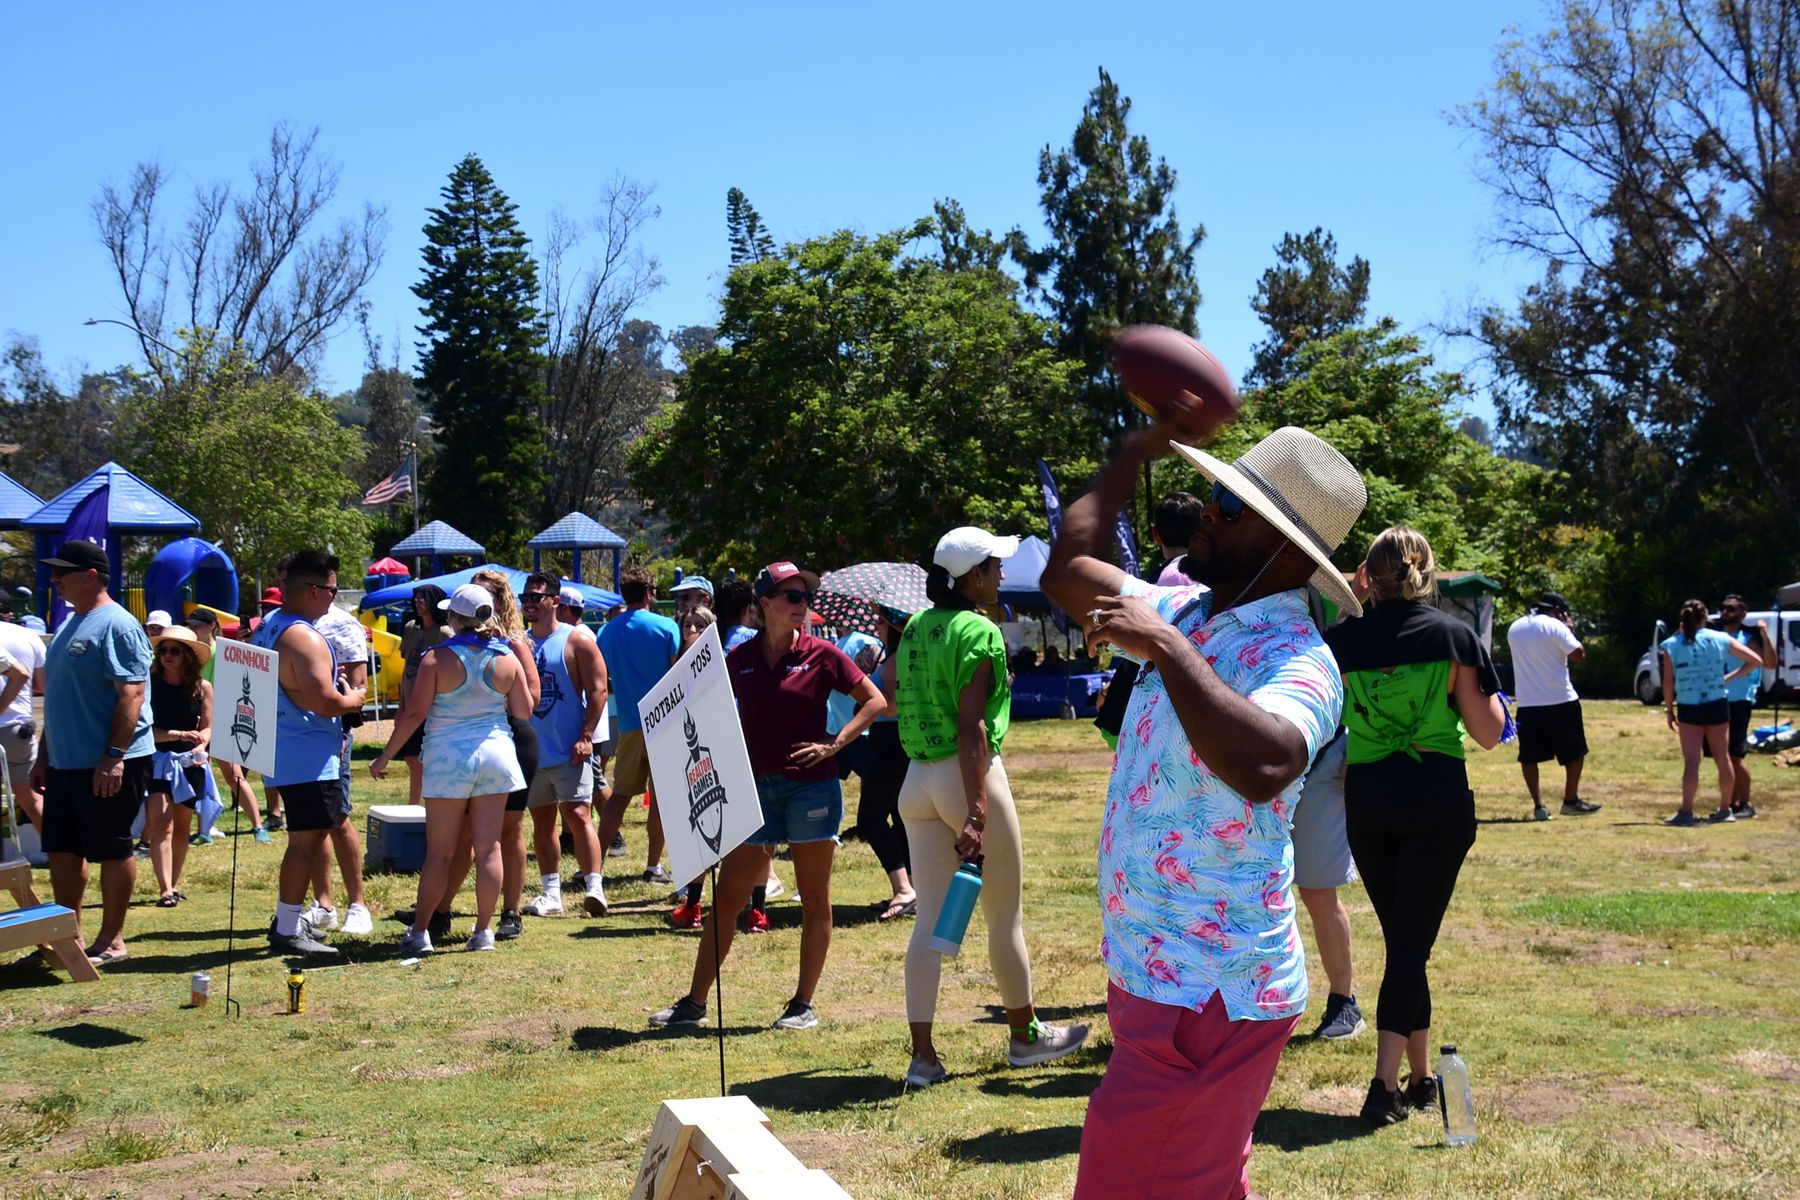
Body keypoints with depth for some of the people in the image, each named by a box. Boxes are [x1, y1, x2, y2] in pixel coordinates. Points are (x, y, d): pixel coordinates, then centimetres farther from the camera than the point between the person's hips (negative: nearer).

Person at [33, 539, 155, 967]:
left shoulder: (117, 626, -14)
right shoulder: (70, 624, 16)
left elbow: (132, 694, -21)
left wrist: (114, 756, -26)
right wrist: (43, 756, 21)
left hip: (107, 766, -10)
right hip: (65, 762, 10)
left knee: (112, 851, 1)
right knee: (62, 850, 13)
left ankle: (111, 940, 10)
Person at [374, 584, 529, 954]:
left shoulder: (438, 658, -9)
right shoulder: (506, 660, 0)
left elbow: (415, 712, -10)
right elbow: (524, 712, 4)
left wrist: (386, 755, -2)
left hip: (448, 758, -2)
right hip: (496, 754, 2)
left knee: (439, 852, 4)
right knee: (489, 849, 5)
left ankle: (419, 932, 8)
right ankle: (483, 931, 8)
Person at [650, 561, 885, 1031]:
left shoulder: (820, 655, -2)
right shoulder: (740, 659, 5)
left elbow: (875, 701, 2)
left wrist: (834, 744, -7)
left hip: (811, 785, -2)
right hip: (756, 786, 3)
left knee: (814, 899, 4)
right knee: (726, 897, 4)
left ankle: (803, 1004, 13)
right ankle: (694, 1002, 12)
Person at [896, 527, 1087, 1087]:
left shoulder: (916, 628, 9)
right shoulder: (979, 632, -14)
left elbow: (894, 700, 15)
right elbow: (971, 726, -20)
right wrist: (977, 815, -23)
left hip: (917, 778, 7)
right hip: (968, 774, -7)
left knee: (930, 917, 7)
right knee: (1005, 914, 10)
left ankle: (923, 1055, 5)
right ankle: (1025, 1035, 24)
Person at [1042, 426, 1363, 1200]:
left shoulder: (1297, 661, -22)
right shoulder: (1188, 612, 5)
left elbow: (1262, 767, -43)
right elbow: (1068, 573, 17)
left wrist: (1168, 647, -38)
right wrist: (1134, 454, 18)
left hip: (1209, 999, -9)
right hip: (1153, 978, 9)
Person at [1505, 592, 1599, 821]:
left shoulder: (1514, 629, 10)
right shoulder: (1555, 627, -9)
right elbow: (1578, 655, -11)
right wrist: (1570, 630, 4)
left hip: (1527, 703, 5)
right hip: (1560, 701, -4)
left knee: (1529, 756, 7)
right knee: (1574, 752, 11)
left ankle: (1539, 805, 1)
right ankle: (1571, 800, 14)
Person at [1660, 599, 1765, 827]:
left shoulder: (1672, 645, -2)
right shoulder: (1721, 639, 3)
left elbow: (1668, 682, -3)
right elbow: (1756, 661, 5)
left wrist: (1669, 711, 6)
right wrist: (1730, 678, 8)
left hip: (1688, 708, -2)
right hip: (1718, 705, 2)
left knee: (1691, 761, -3)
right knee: (1723, 759, 13)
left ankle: (1686, 812, -11)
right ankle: (1725, 809, 24)